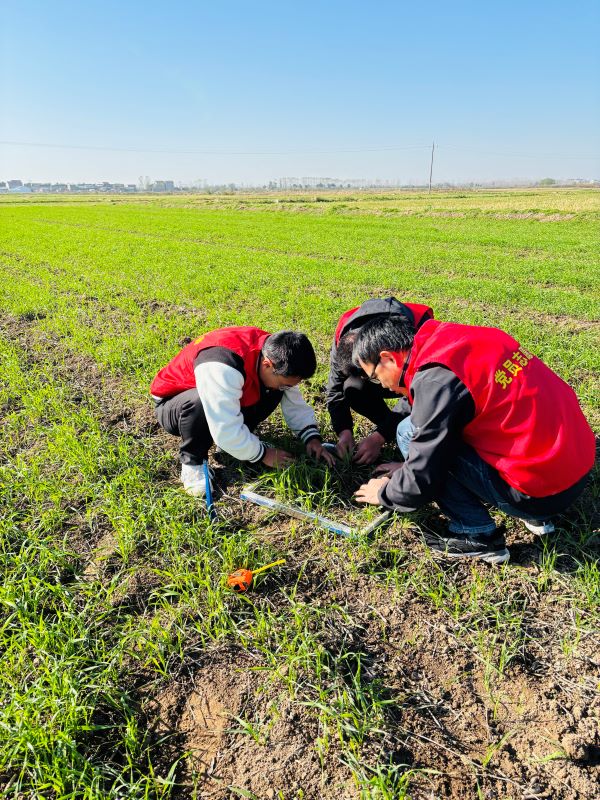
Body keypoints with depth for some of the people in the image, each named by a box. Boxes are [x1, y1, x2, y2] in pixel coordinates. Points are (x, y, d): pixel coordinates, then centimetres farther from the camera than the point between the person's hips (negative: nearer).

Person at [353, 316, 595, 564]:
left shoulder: (435, 378, -19)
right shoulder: (459, 339, 7)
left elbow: (421, 482, -13)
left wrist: (385, 493, 7)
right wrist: (409, 466, 27)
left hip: (541, 490, -9)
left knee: (409, 433, -7)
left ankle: (478, 535, 2)